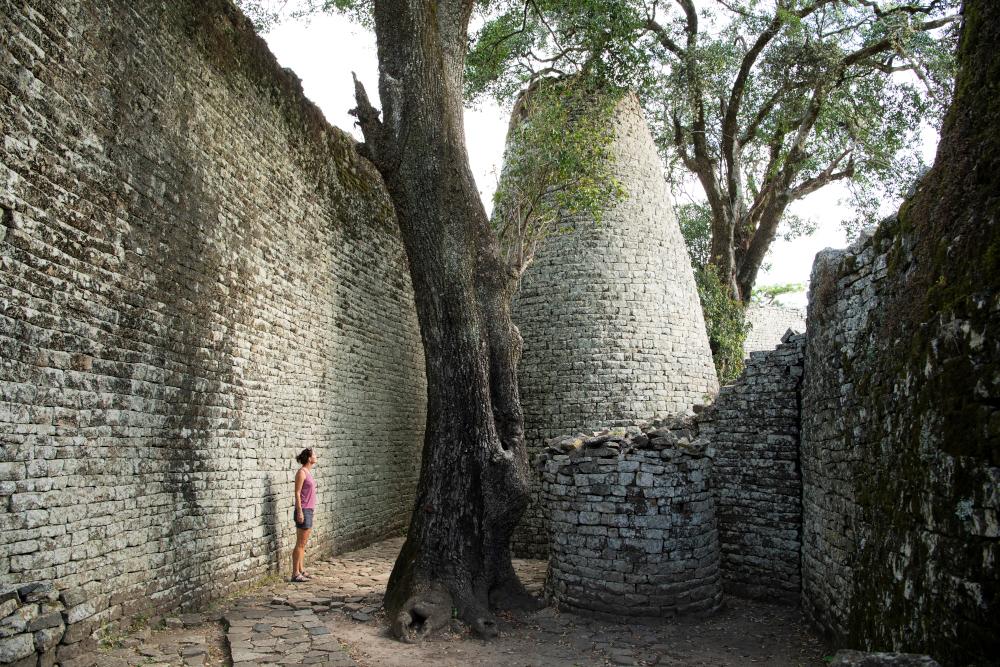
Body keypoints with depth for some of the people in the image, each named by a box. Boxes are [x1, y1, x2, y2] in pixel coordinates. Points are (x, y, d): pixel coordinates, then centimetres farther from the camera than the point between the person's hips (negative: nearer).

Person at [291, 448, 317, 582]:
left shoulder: (308, 472, 13)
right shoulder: (301, 472, -13)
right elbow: (297, 493, -16)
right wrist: (300, 512, -19)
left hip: (309, 510, 9)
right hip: (303, 511, -9)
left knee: (303, 543, 13)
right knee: (300, 543, -4)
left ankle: (301, 570, 20)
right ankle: (295, 573, 0)